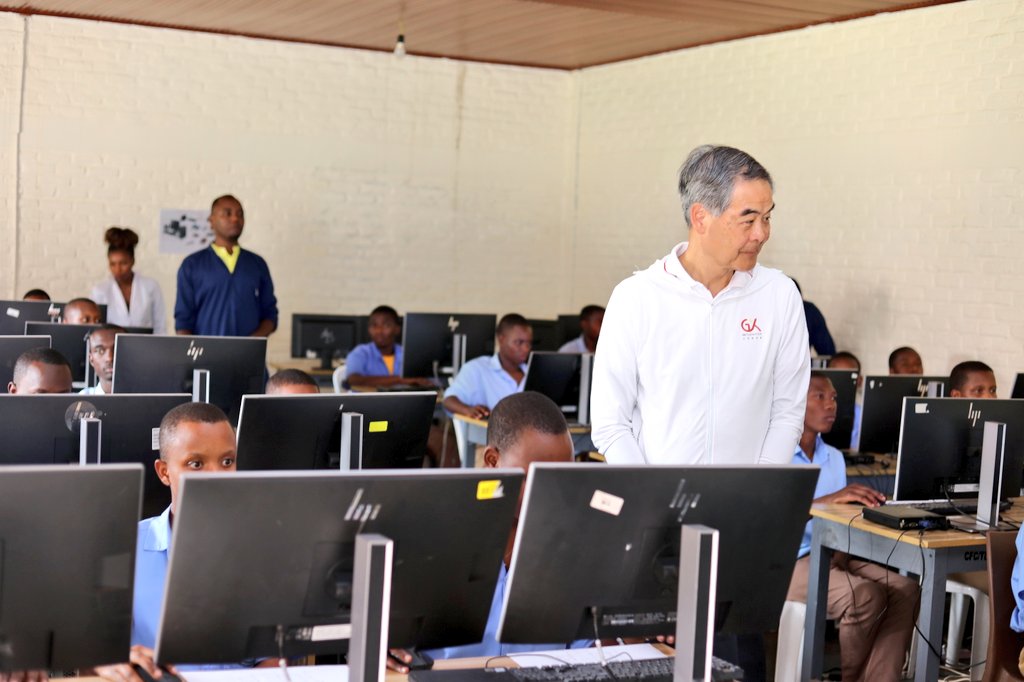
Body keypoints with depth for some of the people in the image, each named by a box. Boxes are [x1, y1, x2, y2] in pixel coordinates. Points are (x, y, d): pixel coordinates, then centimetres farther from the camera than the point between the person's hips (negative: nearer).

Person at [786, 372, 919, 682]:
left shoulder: (834, 457, 16)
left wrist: (862, 503, -7)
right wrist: (829, 499, -31)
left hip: (834, 554, 7)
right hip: (787, 560, -7)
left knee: (905, 590, -17)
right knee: (866, 596, -28)